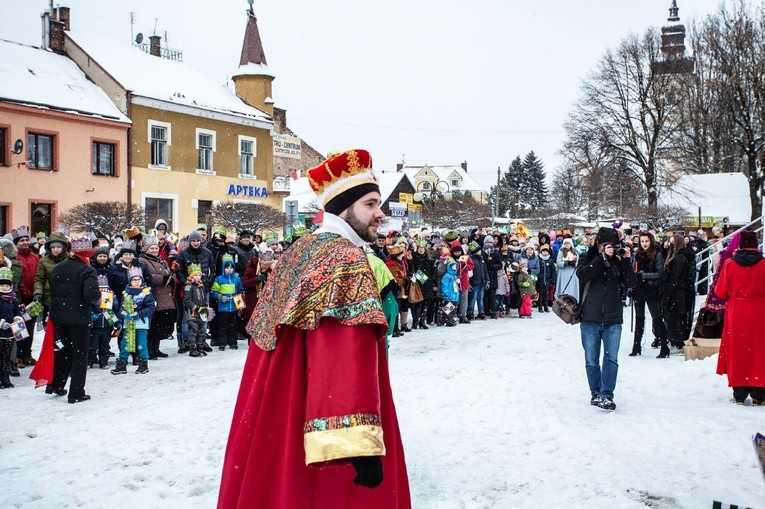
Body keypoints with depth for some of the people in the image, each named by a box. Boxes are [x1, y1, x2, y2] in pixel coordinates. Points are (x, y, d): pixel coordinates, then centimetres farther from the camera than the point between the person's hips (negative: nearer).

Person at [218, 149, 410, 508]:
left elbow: (266, 337, 19)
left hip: (278, 417, 9)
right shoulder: (348, 258, -15)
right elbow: (349, 355, -26)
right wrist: (361, 440, -30)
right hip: (318, 422, -9)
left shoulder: (297, 253, 12)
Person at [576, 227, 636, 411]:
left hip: (613, 320, 1)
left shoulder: (618, 260, 8)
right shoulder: (587, 258, 4)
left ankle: (607, 395, -1)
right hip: (590, 319, -1)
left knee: (611, 358, -5)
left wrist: (625, 261, -11)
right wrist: (603, 257, -20)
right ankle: (596, 392, 22)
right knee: (591, 360, 7)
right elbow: (582, 274, -17)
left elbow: (630, 283, 0)